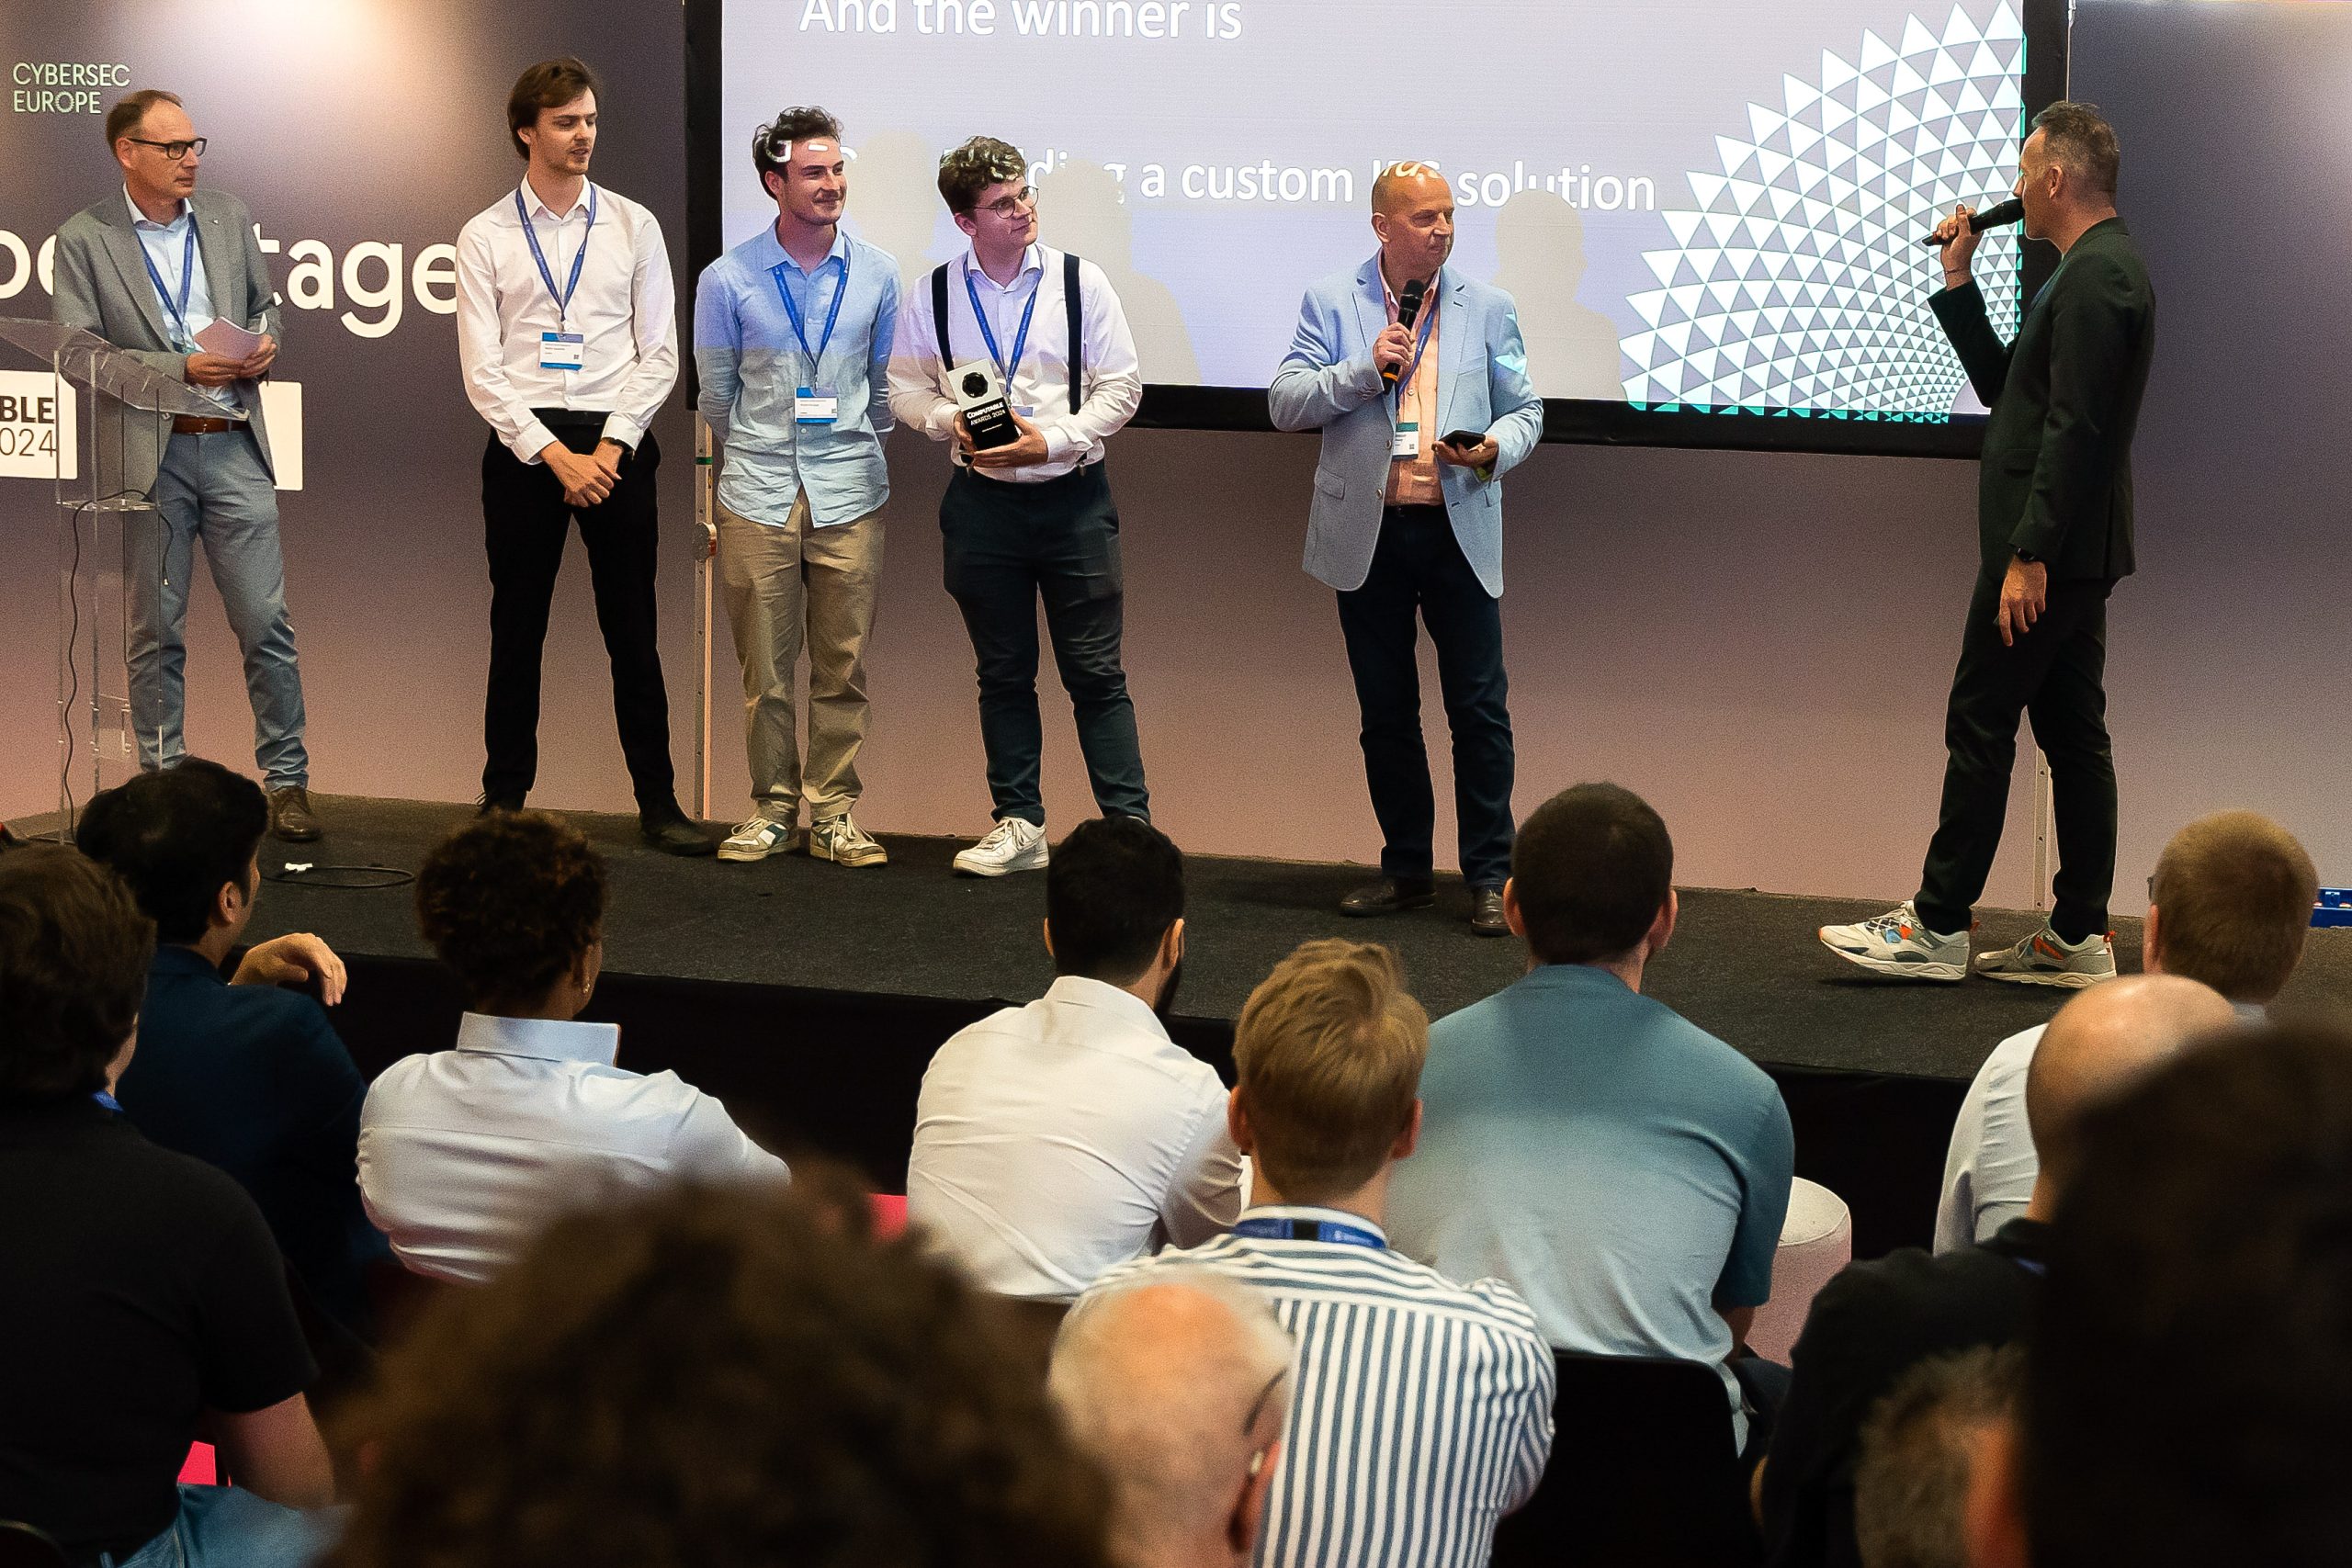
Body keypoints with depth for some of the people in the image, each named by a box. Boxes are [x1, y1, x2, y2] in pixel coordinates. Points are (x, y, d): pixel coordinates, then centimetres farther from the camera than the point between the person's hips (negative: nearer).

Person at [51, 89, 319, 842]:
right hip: (148, 454, -2)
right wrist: (182, 368, -16)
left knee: (266, 622, -1)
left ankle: (287, 780, 8)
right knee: (155, 632, 5)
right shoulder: (84, 240, -1)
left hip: (233, 447, 2)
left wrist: (265, 345, -3)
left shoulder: (228, 216, 10)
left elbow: (266, 305, 21)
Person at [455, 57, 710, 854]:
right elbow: (482, 370, -2)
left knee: (632, 633, 3)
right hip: (523, 444, 0)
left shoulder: (633, 227, 6)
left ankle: (657, 802, 7)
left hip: (617, 440, 0)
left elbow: (659, 355, 3)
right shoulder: (485, 237, 3)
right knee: (517, 632, 5)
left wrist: (609, 449, -9)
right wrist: (555, 455, -11)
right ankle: (504, 798, 15)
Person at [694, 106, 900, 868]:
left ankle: (832, 813, 12)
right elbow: (716, 391, 11)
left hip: (849, 496, 1)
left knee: (843, 669, 2)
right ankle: (772, 808, 14)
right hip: (757, 497, -1)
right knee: (765, 669, 2)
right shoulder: (728, 280, -1)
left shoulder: (877, 273, 5)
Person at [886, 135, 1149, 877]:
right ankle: (1019, 825, 19)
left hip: (1071, 497, -2)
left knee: (1095, 672, -2)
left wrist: (1053, 439, -15)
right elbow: (905, 388, 10)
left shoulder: (1079, 281, -3)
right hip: (982, 502, 2)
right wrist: (950, 421, -10)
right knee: (1003, 673, 10)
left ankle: (1130, 827, 2)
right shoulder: (935, 295, 2)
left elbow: (1121, 387, -2)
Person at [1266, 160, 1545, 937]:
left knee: (1480, 710, -4)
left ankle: (1489, 878, 4)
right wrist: (1366, 368, -16)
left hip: (1459, 531, 0)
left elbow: (1524, 411, 9)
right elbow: (1285, 404, -2)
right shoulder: (1331, 303, 3)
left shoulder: (1487, 307, 6)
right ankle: (1407, 870, 20)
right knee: (1385, 712, 9)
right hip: (1369, 534, 1)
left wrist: (1495, 450, -13)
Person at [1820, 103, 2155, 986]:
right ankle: (2079, 937, 12)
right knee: (2073, 736, 9)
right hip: (2076, 553, 10)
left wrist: (2028, 556, -25)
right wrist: (1958, 283, 16)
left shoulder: (2093, 278, -16)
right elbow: (2003, 386, 22)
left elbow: (2074, 427, -23)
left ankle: (1937, 927, -1)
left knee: (1980, 725, -5)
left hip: (2046, 552, -10)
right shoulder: (2104, 269, 17)